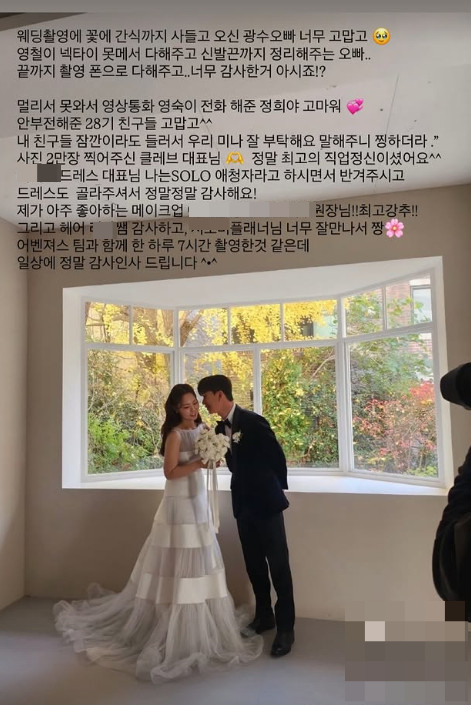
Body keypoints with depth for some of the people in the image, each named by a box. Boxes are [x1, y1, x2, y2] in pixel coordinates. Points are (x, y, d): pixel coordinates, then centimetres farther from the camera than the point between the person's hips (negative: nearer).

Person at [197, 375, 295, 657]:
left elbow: (278, 456, -9)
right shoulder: (221, 428, 5)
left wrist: (278, 487, 3)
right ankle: (264, 616, 33)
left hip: (266, 502, -7)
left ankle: (286, 627, 15)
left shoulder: (253, 422, -17)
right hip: (243, 504, 7)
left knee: (278, 565, 3)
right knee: (254, 563, 16)